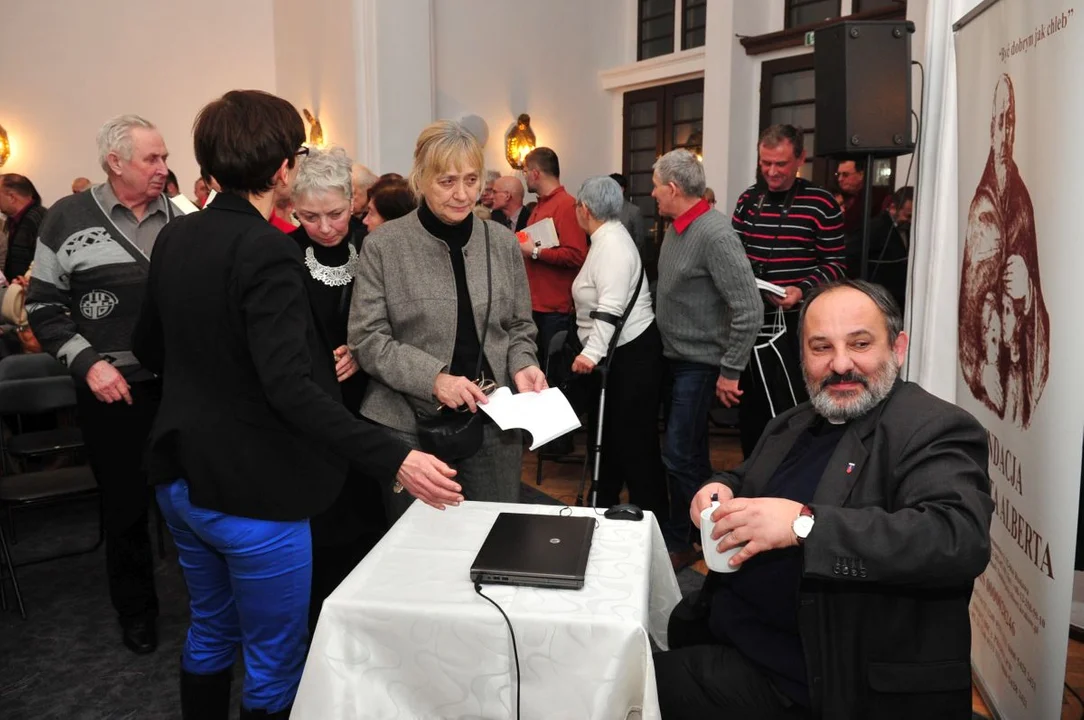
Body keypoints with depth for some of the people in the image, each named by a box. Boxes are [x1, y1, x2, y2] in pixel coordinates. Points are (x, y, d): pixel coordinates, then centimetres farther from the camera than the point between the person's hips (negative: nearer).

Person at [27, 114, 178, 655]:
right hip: (113, 390, -1)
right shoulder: (68, 219, -1)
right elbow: (43, 305, 2)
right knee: (125, 508, 12)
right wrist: (88, 363, -9)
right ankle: (136, 612, 32)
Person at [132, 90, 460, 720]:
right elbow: (290, 389, -31)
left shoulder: (175, 239, 2)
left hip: (183, 480, 8)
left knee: (210, 635, 26)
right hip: (252, 495, -8)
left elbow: (150, 348, 14)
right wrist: (395, 459, -35)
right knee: (275, 666, 10)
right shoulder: (266, 251, -22)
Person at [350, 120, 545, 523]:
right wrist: (434, 378, -19)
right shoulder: (383, 246, -5)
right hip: (411, 424, -2)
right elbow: (366, 340, -7)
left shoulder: (502, 242, 5)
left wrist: (521, 366, -8)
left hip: (493, 422, 3)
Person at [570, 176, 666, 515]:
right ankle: (604, 507, 33)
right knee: (608, 433, 19)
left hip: (632, 353, -11)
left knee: (634, 439, -4)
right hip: (615, 353, 11)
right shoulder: (605, 238, 16)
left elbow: (611, 308, -27)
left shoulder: (612, 242, -17)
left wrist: (592, 351, -29)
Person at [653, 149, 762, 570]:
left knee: (679, 453, -4)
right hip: (674, 357, 9)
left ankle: (679, 542, 13)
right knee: (691, 453, 16)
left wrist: (730, 372, -18)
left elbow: (749, 310, -23)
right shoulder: (675, 228, 6)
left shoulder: (714, 234, -20)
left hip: (700, 364, -9)